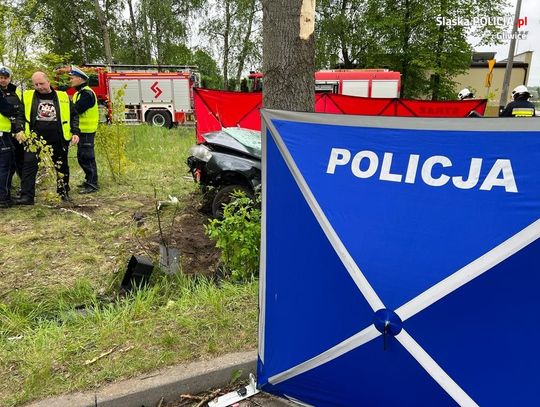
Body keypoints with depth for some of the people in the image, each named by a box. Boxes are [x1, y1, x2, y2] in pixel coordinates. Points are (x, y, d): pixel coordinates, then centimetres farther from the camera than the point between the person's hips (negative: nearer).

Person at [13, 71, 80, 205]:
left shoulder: (63, 97, 4)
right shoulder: (28, 96, 6)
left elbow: (73, 116, 9)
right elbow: (21, 115, 9)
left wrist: (75, 132, -2)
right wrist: (19, 130, -7)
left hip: (58, 139, 0)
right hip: (35, 138, 0)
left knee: (62, 166, 10)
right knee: (29, 164, -9)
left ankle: (63, 192, 27)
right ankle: (27, 195, -6)